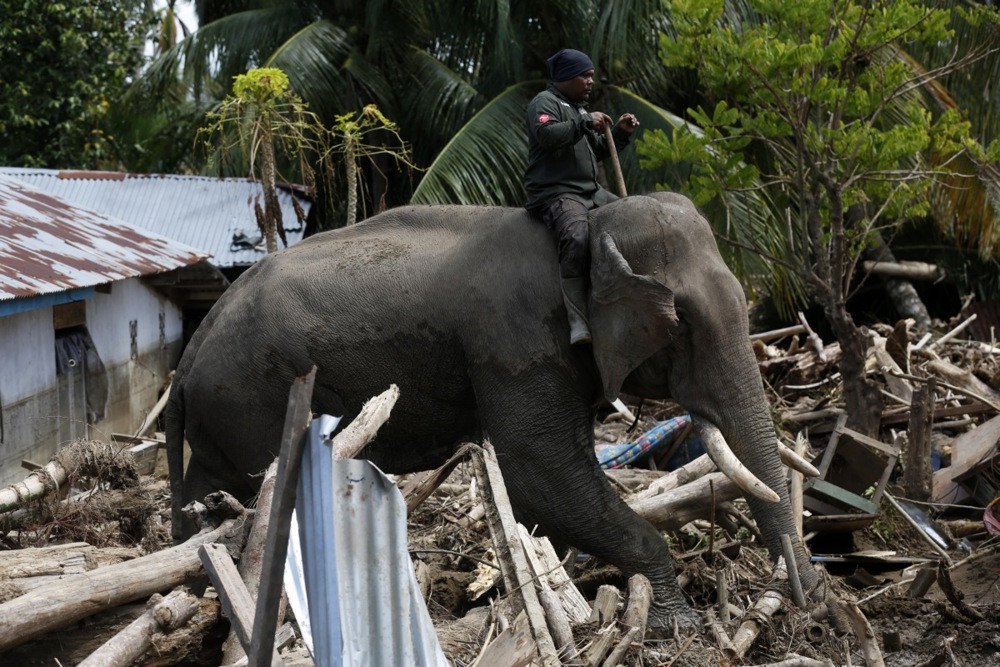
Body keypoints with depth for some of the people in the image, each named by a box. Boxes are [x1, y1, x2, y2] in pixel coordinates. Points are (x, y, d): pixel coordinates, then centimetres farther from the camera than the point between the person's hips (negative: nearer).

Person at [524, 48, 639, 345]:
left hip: (591, 191, 10)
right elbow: (546, 134, -23)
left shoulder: (579, 108, 28)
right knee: (577, 239, -35)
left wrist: (619, 133, 14)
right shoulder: (545, 102, -2)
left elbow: (597, 151, 31)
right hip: (555, 193, -10)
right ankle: (578, 321, -40)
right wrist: (586, 122, -19)